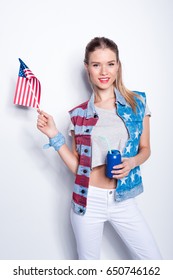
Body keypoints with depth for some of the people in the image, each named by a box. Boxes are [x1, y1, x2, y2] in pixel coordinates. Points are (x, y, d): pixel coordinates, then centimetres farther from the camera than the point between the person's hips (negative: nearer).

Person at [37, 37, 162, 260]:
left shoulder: (137, 102, 0)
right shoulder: (79, 114, -1)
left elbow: (145, 149, 7)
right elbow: (77, 166, 0)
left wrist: (132, 162, -14)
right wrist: (54, 135, -9)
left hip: (123, 200, 1)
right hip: (89, 200, 0)